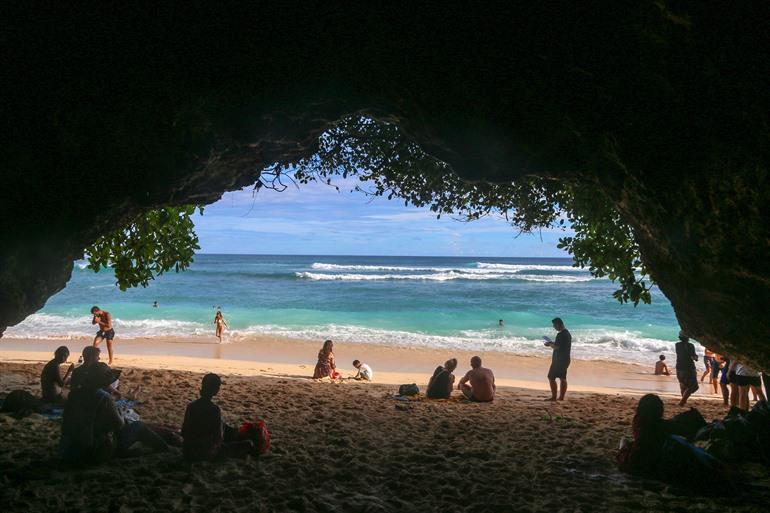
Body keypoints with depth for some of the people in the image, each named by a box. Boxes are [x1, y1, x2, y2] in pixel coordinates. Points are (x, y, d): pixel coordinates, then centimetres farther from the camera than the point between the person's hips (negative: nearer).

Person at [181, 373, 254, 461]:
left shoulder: (191, 406, -5)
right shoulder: (214, 409, -21)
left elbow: (184, 433, 5)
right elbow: (218, 438, -15)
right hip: (207, 453, -7)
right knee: (248, 445, 5)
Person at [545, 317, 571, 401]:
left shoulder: (560, 334, -19)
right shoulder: (567, 333, 11)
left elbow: (557, 347, -22)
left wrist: (550, 344, -5)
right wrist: (552, 343, 18)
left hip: (559, 359, -10)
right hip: (566, 359, 10)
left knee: (551, 378, -4)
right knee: (562, 378, 13)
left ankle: (554, 397, -4)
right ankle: (561, 397, 15)